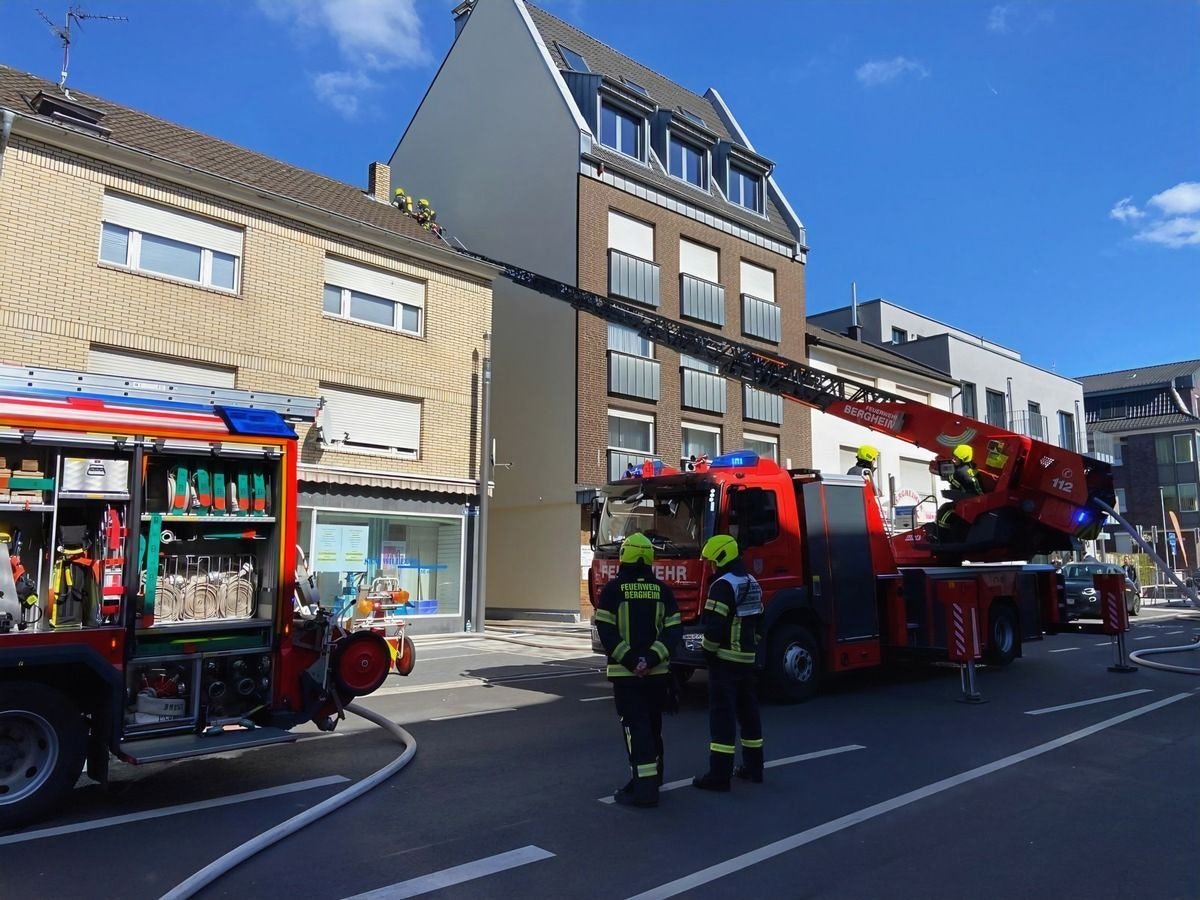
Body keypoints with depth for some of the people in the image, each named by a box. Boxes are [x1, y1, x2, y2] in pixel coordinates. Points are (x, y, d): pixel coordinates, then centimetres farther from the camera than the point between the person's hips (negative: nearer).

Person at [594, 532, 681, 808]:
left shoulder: (613, 589, -6)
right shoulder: (662, 590, 4)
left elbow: (605, 630, -12)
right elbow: (674, 629, -3)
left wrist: (629, 659, -11)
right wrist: (651, 658, -9)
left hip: (625, 673, -4)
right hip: (658, 672, 4)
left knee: (636, 728, -3)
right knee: (653, 726, 18)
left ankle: (645, 787, -7)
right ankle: (652, 777, 30)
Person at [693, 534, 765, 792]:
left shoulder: (724, 585, -17)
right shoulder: (752, 583, 13)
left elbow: (714, 626, -22)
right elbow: (758, 621, 18)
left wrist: (707, 650, -8)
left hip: (725, 659, -9)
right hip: (747, 658, 9)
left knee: (722, 715, -6)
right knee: (748, 711, 15)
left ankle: (719, 775, -4)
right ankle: (753, 767, 24)